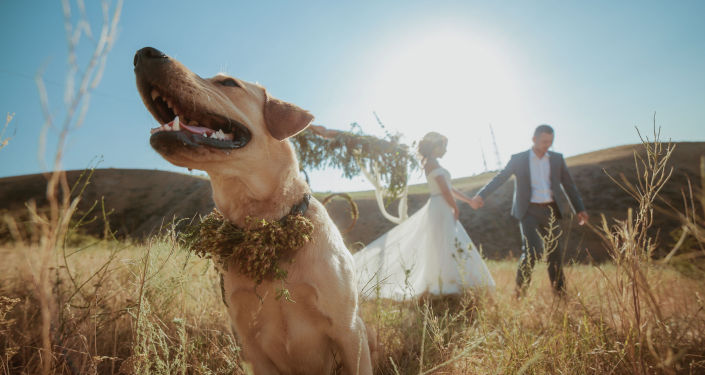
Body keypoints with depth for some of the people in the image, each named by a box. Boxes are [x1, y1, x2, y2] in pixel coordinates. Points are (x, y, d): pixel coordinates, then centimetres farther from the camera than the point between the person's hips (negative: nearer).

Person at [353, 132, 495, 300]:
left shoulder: (431, 164, 19)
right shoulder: (432, 163, -11)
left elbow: (449, 188, 23)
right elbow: (445, 190, -16)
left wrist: (469, 200, 24)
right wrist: (456, 209, -6)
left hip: (442, 210, 10)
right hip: (441, 210, -10)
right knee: (443, 247, -8)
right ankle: (443, 286, -3)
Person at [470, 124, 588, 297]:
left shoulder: (557, 158, 10)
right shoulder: (518, 159, 0)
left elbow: (569, 185, 13)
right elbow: (499, 178, -6)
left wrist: (580, 209, 8)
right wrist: (481, 195, -19)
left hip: (551, 211, 4)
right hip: (529, 211, -4)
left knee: (555, 252, 8)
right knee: (531, 250, -16)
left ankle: (560, 294, 22)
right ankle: (520, 292, -1)